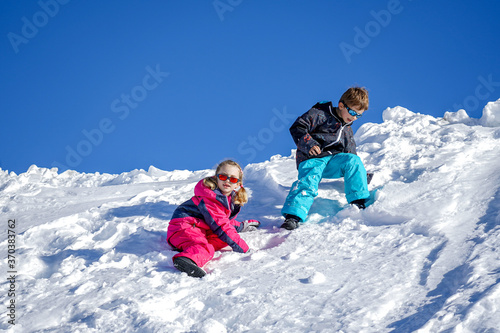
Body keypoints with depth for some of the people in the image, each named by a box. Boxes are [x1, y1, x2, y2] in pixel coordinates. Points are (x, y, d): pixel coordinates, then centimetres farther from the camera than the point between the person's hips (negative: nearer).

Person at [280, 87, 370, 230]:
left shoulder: (348, 130, 23)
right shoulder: (320, 114, 0)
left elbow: (350, 151, 30)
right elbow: (297, 128, -6)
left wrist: (359, 173, 15)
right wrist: (308, 144, -20)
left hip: (334, 159, 5)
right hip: (313, 159, -5)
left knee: (353, 160, -23)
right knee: (308, 181, -32)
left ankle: (359, 202, -22)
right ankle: (293, 215, -46)